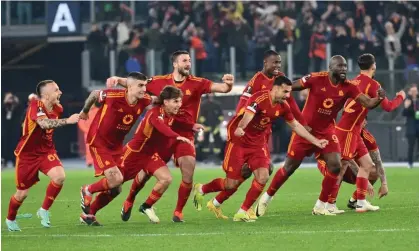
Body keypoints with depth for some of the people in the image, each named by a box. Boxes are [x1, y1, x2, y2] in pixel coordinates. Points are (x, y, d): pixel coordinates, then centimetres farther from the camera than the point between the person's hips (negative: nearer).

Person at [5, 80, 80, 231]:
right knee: (22, 193, 5)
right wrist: (67, 121, -50)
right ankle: (10, 219, 35)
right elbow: (45, 123, -46)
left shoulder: (57, 108, -5)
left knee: (60, 176, -24)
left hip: (46, 151, 5)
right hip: (27, 154, -5)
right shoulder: (36, 106, -25)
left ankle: (44, 211, -3)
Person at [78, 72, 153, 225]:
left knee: (115, 188, 5)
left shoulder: (144, 101, -11)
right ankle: (87, 191, 10)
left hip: (116, 145, 7)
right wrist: (85, 111, 9)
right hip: (99, 142, -7)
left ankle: (87, 214, 25)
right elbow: (94, 94, -6)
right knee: (116, 179, -19)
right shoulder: (114, 96, -27)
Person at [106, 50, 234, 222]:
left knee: (188, 174, -11)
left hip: (185, 135, 0)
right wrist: (118, 79, -11)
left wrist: (228, 84, -33)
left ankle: (178, 211, 9)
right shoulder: (160, 82, 0)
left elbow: (221, 88, -10)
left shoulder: (197, 84, -2)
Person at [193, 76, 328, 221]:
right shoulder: (259, 99, -25)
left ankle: (242, 213, 0)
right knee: (232, 183, -4)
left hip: (257, 143, 6)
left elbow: (295, 125, 11)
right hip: (239, 140, -6)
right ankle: (201, 190, 25)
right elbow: (248, 115, -43)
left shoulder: (283, 106, -4)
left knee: (263, 177, -14)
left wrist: (315, 141, 13)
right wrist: (240, 128, -65)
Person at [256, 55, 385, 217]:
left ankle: (320, 206, 5)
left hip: (326, 132, 3)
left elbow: (368, 103, -13)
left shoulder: (348, 88, -8)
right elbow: (290, 87, -9)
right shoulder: (317, 79, -18)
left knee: (335, 167, -11)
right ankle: (266, 198, 24)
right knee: (289, 167, 3)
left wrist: (379, 98, -33)